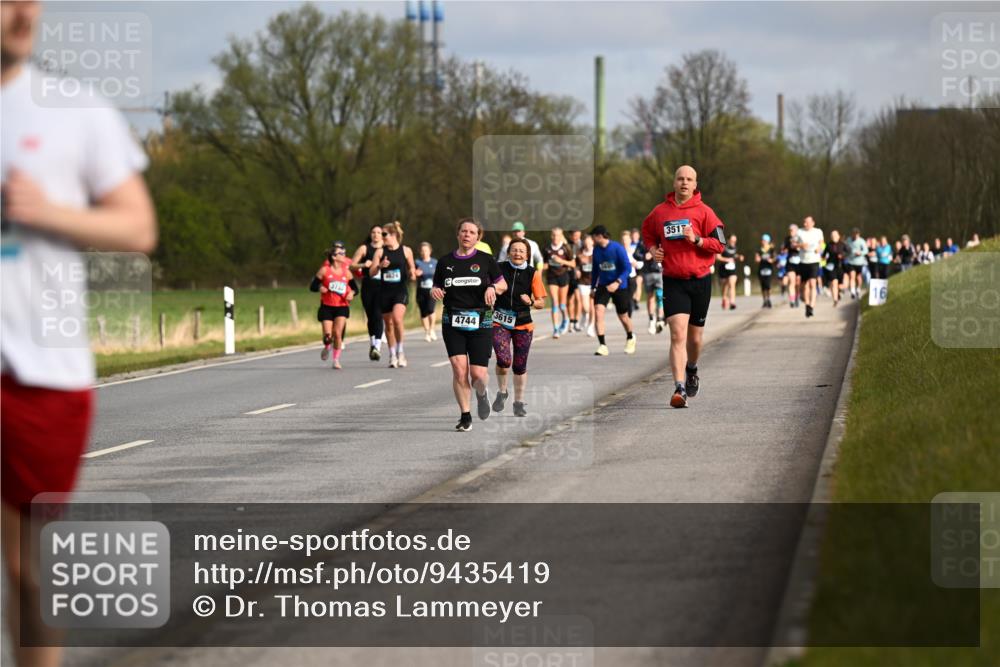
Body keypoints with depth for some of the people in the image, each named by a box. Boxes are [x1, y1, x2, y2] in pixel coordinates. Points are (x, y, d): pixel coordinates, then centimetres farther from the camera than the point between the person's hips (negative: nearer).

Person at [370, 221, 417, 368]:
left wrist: (412, 273, -10)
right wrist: (380, 266, -18)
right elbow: (371, 272, 1)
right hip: (385, 291, 3)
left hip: (401, 290, -3)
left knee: (397, 318, -23)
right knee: (388, 323, 7)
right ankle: (392, 355, 21)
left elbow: (412, 268, 12)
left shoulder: (406, 251, 1)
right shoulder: (380, 252, 4)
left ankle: (400, 351, -7)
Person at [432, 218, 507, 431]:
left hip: (480, 323, -1)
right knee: (459, 368, -12)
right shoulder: (445, 262, 8)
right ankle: (465, 416, 1)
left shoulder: (485, 260, 4)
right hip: (452, 322, 1)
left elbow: (503, 285, 11)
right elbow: (437, 287, 16)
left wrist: (492, 288, -10)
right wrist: (435, 291, -7)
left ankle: (482, 393, 30)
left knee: (478, 374, -7)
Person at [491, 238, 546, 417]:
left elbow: (541, 303, -1)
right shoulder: (499, 269, -3)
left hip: (523, 324, 1)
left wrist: (531, 302, -20)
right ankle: (502, 392, 7)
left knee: (520, 366, 6)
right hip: (500, 323, -1)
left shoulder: (533, 273, -2)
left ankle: (519, 402, 24)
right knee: (504, 359, -20)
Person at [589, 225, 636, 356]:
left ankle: (630, 338, 41)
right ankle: (602, 345, -17)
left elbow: (627, 268, -18)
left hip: (619, 286, -4)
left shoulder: (618, 248, -16)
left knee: (623, 316, 9)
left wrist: (618, 282, -31)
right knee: (598, 311, -18)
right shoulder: (596, 250, 1)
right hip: (603, 285, 4)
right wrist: (593, 288, 16)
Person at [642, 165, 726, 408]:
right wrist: (652, 248, 5)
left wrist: (696, 239, -19)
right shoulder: (660, 212, 3)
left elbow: (719, 244, -3)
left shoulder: (703, 212, -2)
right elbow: (647, 230, 24)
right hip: (673, 281, -1)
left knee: (695, 337, 13)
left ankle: (692, 369, 44)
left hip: (700, 280, 1)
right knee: (678, 335, -16)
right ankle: (680, 389, -20)